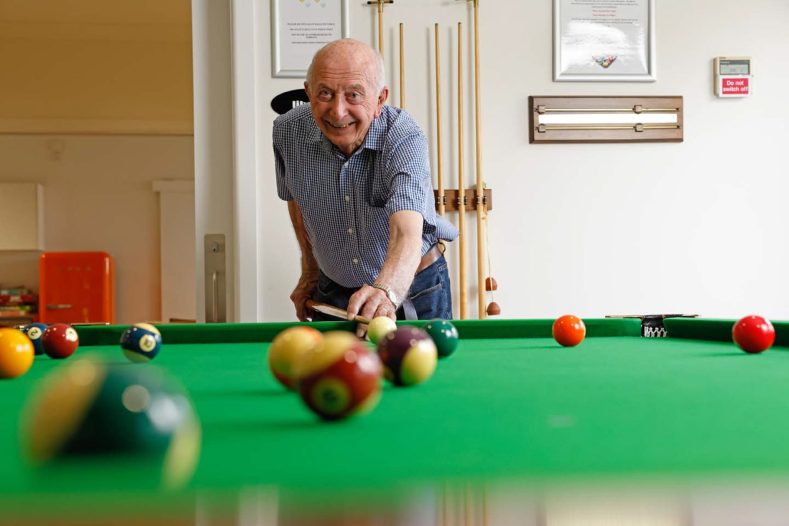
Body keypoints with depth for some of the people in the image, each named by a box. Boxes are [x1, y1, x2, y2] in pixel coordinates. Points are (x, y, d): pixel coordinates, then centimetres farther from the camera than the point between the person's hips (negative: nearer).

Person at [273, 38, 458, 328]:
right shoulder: (288, 132, -16)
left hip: (414, 290, -3)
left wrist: (386, 291, -65)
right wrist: (310, 271, 10)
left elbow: (407, 232, -46)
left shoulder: (405, 138, -30)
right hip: (333, 292, 3)